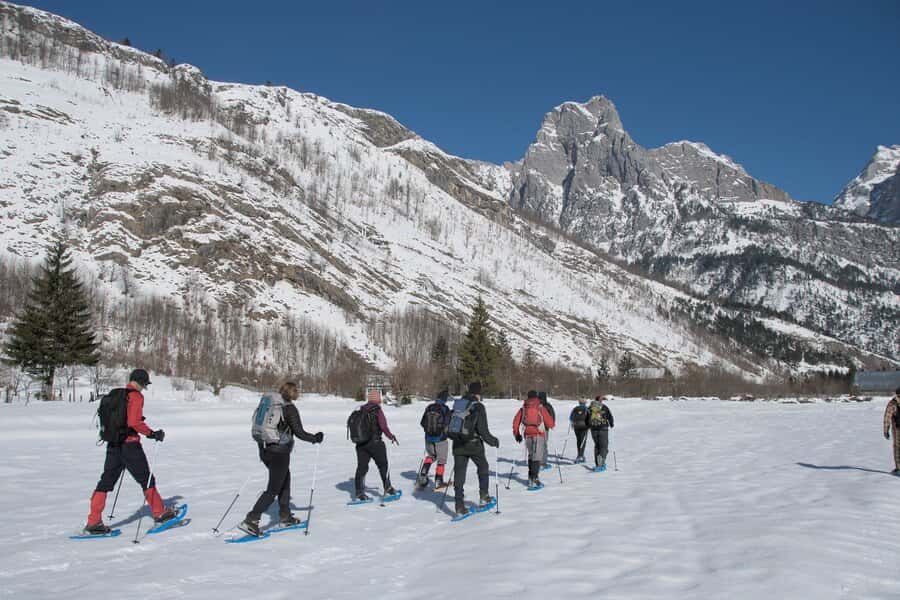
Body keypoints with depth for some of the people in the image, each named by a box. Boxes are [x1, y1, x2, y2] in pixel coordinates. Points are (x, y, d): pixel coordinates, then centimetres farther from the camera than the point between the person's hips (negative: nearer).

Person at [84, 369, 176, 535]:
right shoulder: (136, 396, -12)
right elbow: (134, 422, -21)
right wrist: (152, 434, -12)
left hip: (113, 444, 7)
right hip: (129, 445, -7)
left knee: (106, 481, 8)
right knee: (146, 479, 6)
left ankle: (93, 522, 5)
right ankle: (160, 513, 16)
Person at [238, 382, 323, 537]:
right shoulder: (289, 408, -13)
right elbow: (299, 432, -14)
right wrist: (316, 438, 1)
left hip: (265, 451, 8)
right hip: (280, 453, -8)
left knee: (285, 482, 23)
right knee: (273, 490, -2)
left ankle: (285, 517, 30)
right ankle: (250, 521, -10)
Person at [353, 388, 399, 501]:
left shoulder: (361, 410, 6)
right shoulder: (377, 410, -11)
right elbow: (383, 426, -13)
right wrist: (391, 436, 1)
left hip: (361, 443, 5)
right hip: (375, 442, -5)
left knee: (362, 467, 7)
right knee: (383, 465, 11)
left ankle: (359, 492, 2)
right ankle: (388, 489, 19)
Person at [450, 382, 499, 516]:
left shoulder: (457, 405, 7)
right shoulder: (478, 407, -11)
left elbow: (448, 426, 12)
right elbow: (483, 430, -14)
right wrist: (493, 441, 1)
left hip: (458, 444, 4)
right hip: (473, 444, -4)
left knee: (459, 474, 6)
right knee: (482, 467, 22)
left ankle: (459, 507, 4)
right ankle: (483, 496, 22)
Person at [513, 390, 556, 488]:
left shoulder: (523, 408, 6)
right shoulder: (541, 408, -4)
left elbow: (516, 421, 6)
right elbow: (549, 421, -4)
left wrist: (516, 434, 17)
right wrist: (551, 425, 19)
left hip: (528, 435, 4)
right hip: (539, 435, -4)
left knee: (531, 455, 19)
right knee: (537, 457, -4)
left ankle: (531, 477, 22)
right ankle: (534, 479, -12)